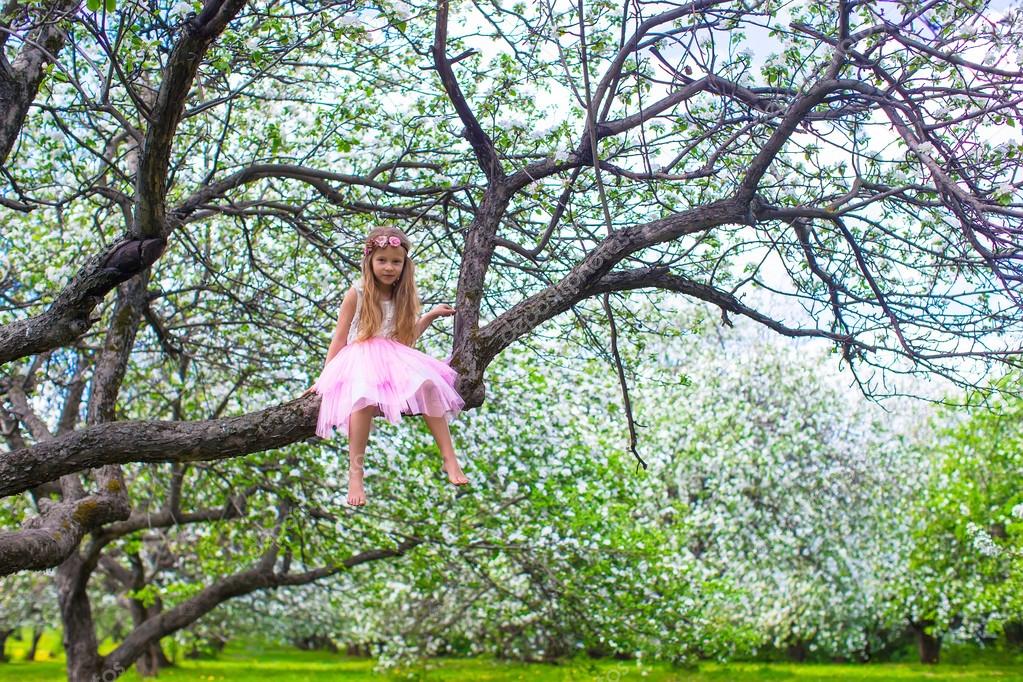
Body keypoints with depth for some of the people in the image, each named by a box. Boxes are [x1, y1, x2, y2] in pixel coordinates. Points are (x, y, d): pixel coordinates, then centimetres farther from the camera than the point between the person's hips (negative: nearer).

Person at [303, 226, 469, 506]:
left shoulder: (403, 296, 14)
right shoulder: (357, 293, 1)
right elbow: (340, 336, 4)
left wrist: (431, 316, 14)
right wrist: (325, 376, 2)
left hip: (394, 358, 4)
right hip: (361, 357, -4)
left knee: (429, 384, -28)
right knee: (365, 398, -39)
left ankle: (449, 459, -23)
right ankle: (355, 473, -34)